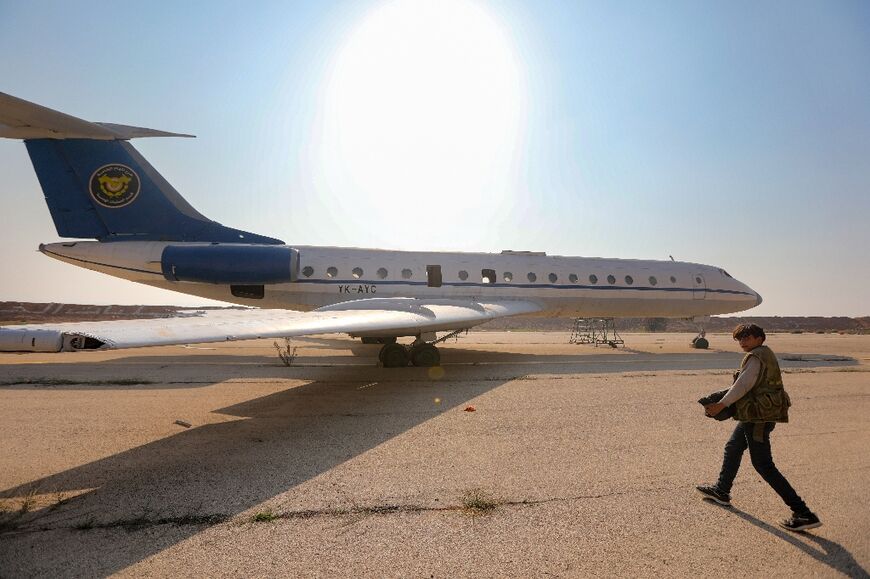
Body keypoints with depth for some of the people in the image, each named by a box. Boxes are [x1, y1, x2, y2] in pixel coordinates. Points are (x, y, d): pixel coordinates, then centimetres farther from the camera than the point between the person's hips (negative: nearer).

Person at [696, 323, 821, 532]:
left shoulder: (756, 357, -17)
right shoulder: (765, 354, 14)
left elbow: (743, 385, -22)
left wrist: (720, 405, -19)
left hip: (758, 417, -11)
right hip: (759, 415, 11)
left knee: (763, 465, -5)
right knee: (732, 448, 21)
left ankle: (804, 514, 0)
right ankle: (721, 491, 34)